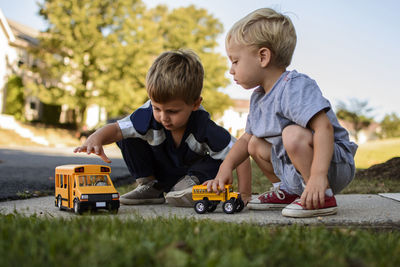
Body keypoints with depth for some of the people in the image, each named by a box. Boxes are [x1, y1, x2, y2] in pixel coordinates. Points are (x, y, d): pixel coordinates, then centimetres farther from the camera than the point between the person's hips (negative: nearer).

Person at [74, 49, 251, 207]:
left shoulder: (204, 128, -33)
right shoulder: (149, 115, -28)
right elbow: (116, 129, -30)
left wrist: (244, 192, -34)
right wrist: (96, 139, -53)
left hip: (192, 170, -3)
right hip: (160, 176, 4)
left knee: (217, 163, -32)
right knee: (128, 137, -17)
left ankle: (190, 183, -11)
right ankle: (149, 186, -6)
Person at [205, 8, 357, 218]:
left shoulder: (295, 87, -23)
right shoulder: (258, 98, 7)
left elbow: (324, 127, -35)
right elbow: (246, 138, 16)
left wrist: (318, 175, -45)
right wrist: (226, 167, 0)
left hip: (335, 163, -9)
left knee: (293, 134, -33)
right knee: (256, 145, 12)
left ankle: (323, 198, -21)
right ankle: (287, 191, 22)